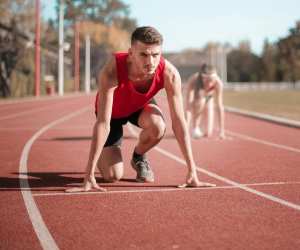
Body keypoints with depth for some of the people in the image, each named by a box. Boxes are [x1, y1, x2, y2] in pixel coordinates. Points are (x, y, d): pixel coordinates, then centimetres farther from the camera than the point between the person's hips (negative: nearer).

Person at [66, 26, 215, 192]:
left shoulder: (169, 74, -34)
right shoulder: (111, 71, -42)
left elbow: (179, 122, -30)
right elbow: (103, 123, -42)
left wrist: (192, 172, -32)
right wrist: (89, 176, -45)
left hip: (140, 106, 2)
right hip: (113, 111, -2)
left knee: (158, 127, -33)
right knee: (112, 176, -12)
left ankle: (139, 157, 2)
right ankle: (103, 155, 26)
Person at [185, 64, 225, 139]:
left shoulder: (218, 83, -36)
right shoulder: (193, 80, -39)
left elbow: (220, 106, -33)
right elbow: (188, 106, -44)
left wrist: (221, 130, -34)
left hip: (208, 99, 2)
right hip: (195, 100, -2)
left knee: (208, 133, -10)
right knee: (201, 101, -39)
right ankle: (195, 128, -18)